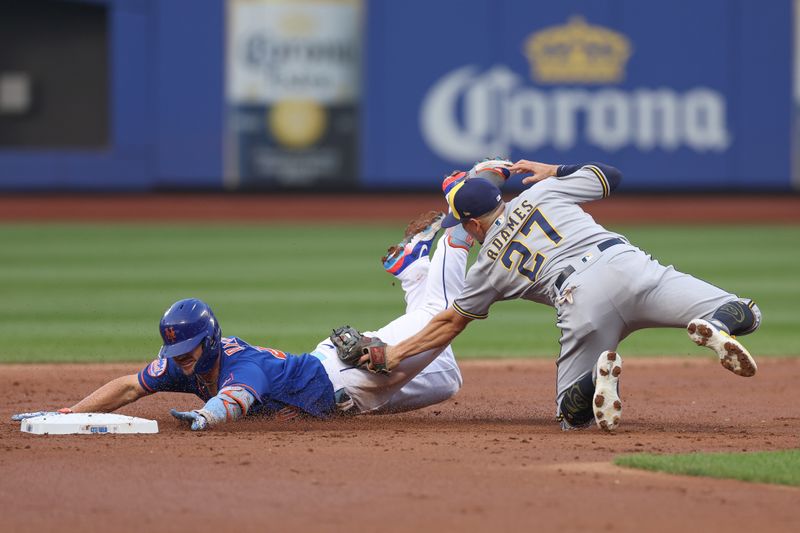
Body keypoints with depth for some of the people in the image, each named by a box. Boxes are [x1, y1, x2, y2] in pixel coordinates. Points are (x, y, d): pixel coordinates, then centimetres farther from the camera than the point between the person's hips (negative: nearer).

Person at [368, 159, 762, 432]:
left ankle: (599, 373, -20)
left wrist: (398, 352, 45)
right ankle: (716, 326, -35)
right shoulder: (543, 192, 26)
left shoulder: (488, 264, 23)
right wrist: (554, 171, 49)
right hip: (626, 265, 2)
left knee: (573, 412, 16)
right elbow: (610, 175, 37)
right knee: (744, 315, 3)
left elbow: (450, 323, 34)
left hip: (579, 299, -2)